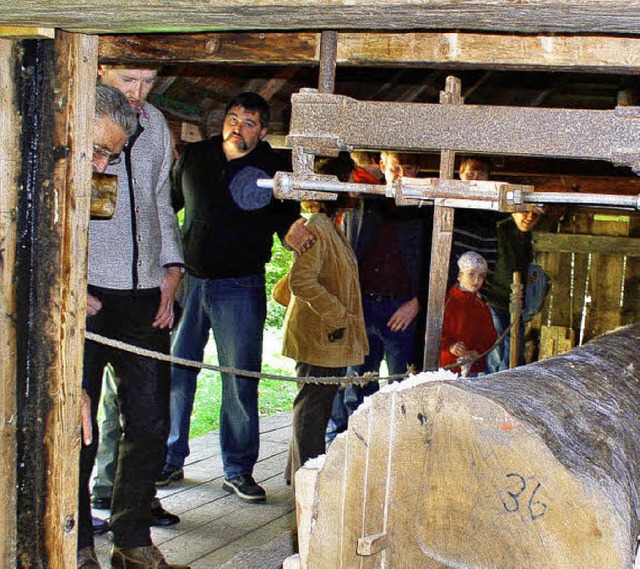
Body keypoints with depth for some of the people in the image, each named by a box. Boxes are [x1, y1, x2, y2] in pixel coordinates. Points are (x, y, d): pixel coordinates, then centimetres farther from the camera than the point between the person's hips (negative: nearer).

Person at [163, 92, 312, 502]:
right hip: (188, 280, 2)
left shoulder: (275, 169, 0)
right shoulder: (195, 157, 7)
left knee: (241, 379, 1)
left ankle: (239, 470, 14)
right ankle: (170, 460, 20)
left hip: (241, 287, -2)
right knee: (174, 372, 5)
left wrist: (291, 226, -12)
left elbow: (287, 211, 12)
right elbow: (166, 203, 19)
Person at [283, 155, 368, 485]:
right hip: (318, 336, -10)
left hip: (333, 337, 10)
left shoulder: (331, 228, 17)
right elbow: (301, 281, -26)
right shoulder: (316, 229, -17)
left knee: (320, 404, 16)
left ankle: (299, 471, 27)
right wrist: (338, 315, -20)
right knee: (313, 403, -3)